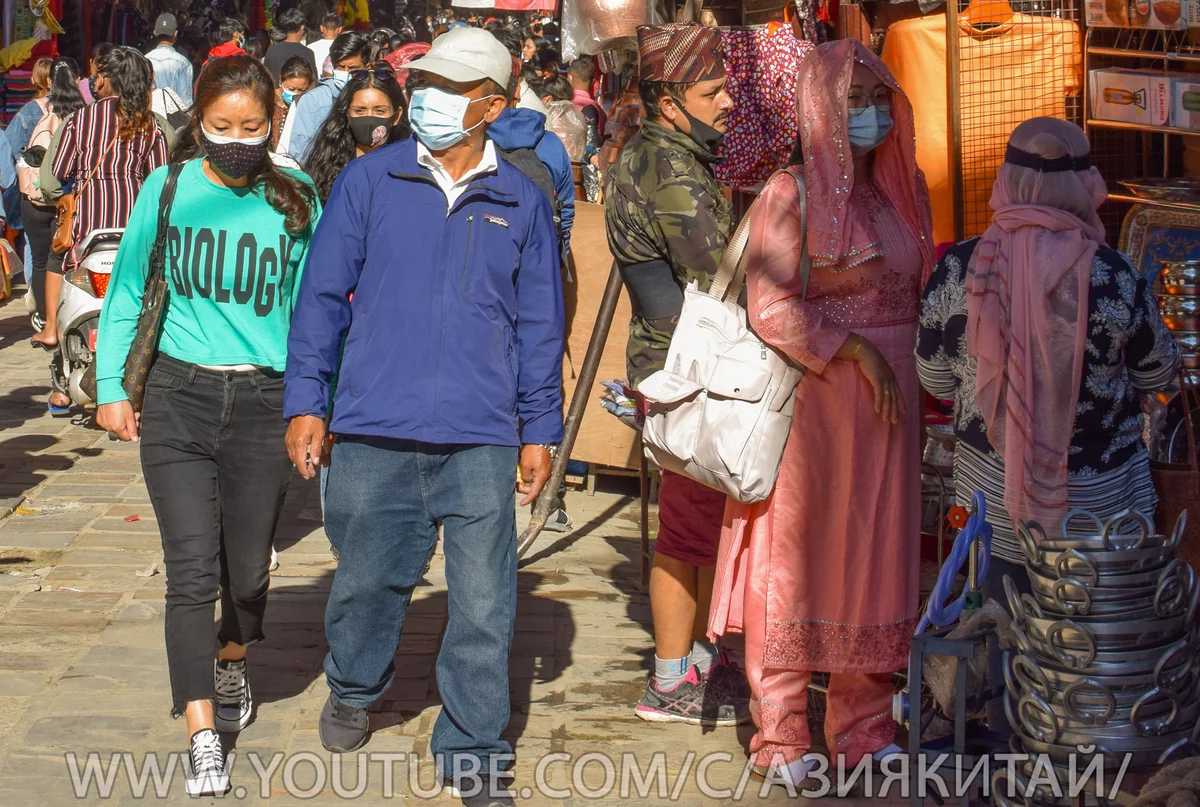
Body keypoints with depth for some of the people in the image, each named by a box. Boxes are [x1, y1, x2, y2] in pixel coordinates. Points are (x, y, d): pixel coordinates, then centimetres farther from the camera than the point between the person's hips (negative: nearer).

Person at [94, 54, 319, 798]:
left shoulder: (296, 201, 1)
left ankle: (232, 661, 42)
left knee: (247, 569, 10)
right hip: (178, 397, -1)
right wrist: (112, 384, 5)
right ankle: (203, 735, -6)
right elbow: (128, 291, 9)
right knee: (192, 570, -8)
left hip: (264, 401, 1)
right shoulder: (168, 190, 0)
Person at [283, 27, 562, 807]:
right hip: (373, 430, 0)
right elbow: (322, 294, 6)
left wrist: (540, 429, 10)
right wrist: (305, 400, 2)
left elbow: (540, 324, 12)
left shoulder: (522, 203, 7)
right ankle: (354, 688, 43)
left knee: (484, 603, -2)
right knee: (370, 577, 14)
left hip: (480, 440, 0)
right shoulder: (369, 180, 3)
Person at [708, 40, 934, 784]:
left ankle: (864, 730, 17)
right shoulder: (791, 193, -7)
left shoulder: (906, 190, 11)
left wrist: (919, 396, 10)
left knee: (878, 556, 7)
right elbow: (770, 308, -13)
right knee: (797, 558, 0)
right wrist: (854, 350, -20)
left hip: (889, 396, 5)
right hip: (810, 398, -5)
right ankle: (782, 739, 9)